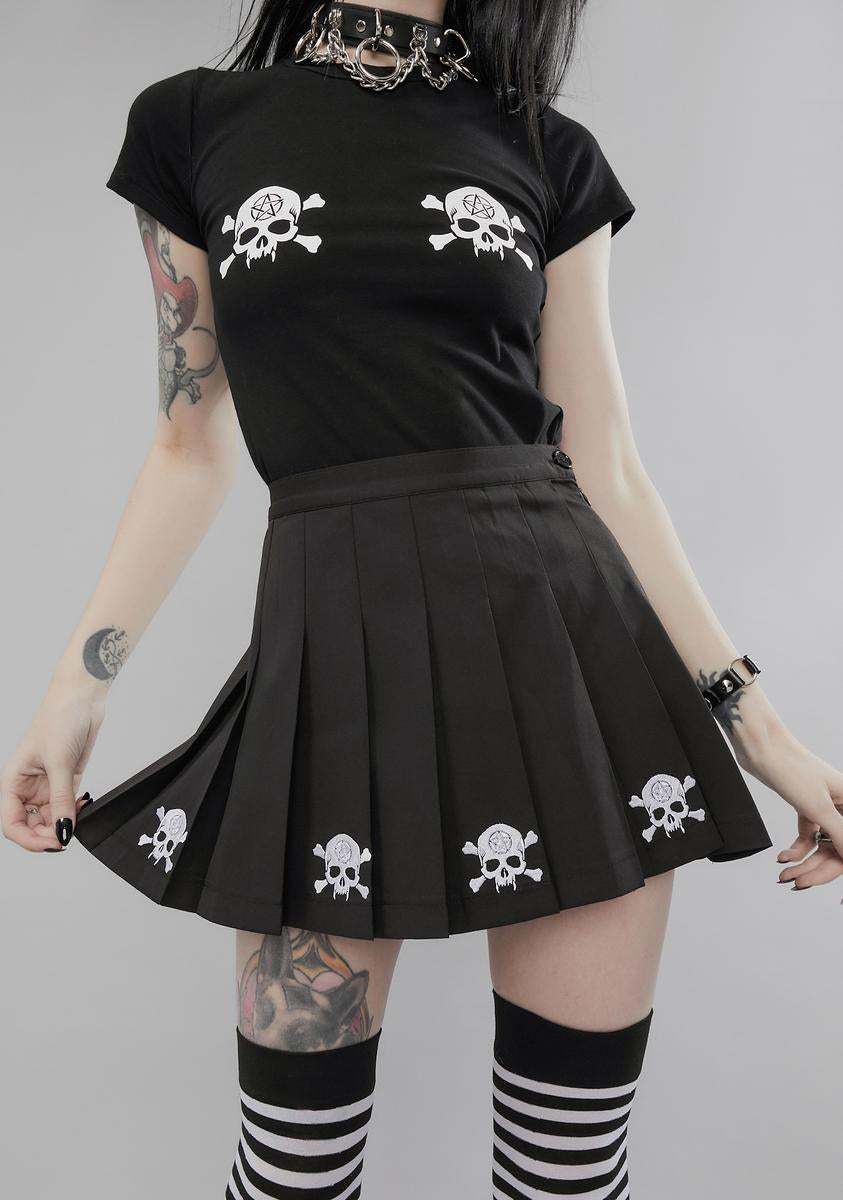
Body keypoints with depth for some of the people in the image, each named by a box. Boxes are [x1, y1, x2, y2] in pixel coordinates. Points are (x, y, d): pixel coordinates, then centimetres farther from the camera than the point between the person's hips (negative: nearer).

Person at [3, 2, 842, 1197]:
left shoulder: (552, 155, 11)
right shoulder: (194, 124, 12)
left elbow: (606, 465, 8)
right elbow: (193, 445, 11)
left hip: (572, 646, 2)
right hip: (338, 656, 0)